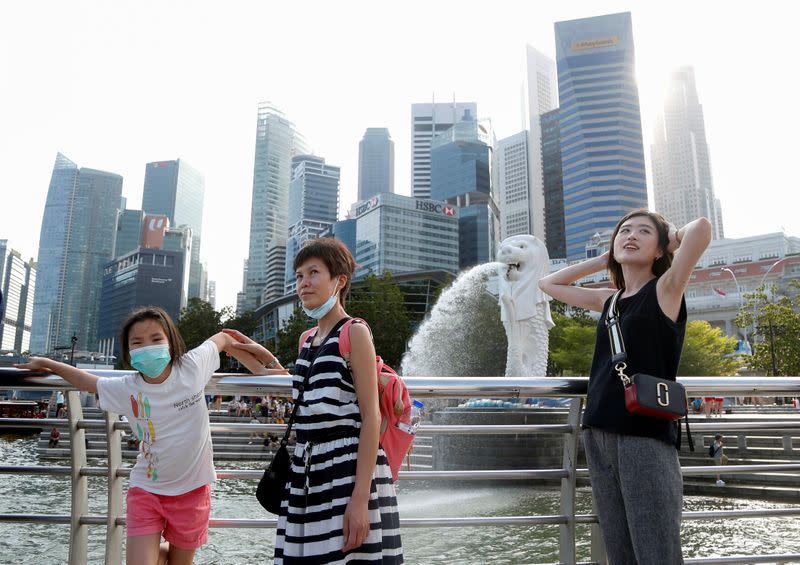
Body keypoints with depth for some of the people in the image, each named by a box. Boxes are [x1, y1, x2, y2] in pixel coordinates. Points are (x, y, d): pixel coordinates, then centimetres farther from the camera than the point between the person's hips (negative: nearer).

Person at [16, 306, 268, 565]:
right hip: (146, 491, 1)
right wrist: (45, 363, 14)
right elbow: (88, 380, 10)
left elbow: (224, 338, 3)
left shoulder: (192, 365, -13)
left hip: (192, 490, 0)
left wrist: (261, 371, 9)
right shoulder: (125, 389, -9)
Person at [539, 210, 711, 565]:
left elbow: (701, 228, -15)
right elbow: (549, 284, 27)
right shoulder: (608, 300, 16)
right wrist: (604, 260, 20)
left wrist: (675, 238, 7)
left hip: (646, 437, -6)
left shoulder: (665, 290, 0)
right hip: (598, 436, 6)